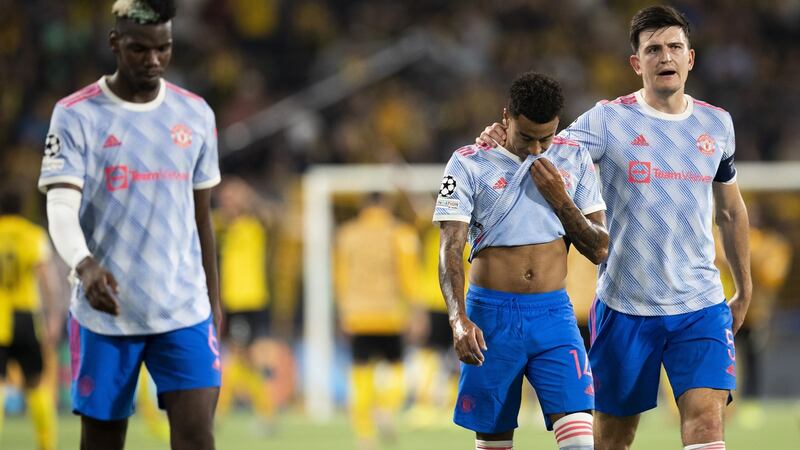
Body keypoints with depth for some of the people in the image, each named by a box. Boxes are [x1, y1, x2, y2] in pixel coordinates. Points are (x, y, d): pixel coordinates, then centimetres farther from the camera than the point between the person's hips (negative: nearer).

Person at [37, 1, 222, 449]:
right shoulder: (77, 115, -5)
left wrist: (213, 298, 17)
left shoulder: (196, 114, 7)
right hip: (106, 311, -2)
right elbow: (62, 206, -15)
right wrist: (85, 265, -35)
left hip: (185, 310, 2)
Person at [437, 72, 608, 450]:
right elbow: (450, 248, -9)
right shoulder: (469, 163, -2)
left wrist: (560, 199, -8)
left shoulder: (574, 160, 7)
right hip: (492, 315, -1)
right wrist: (458, 319, -24)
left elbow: (599, 249, 8)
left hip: (554, 314, 1)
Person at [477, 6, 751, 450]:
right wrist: (505, 140, -35)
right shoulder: (608, 120, -4)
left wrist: (744, 289, 26)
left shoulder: (716, 124, 8)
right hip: (624, 308, -2)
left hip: (701, 307, 2)